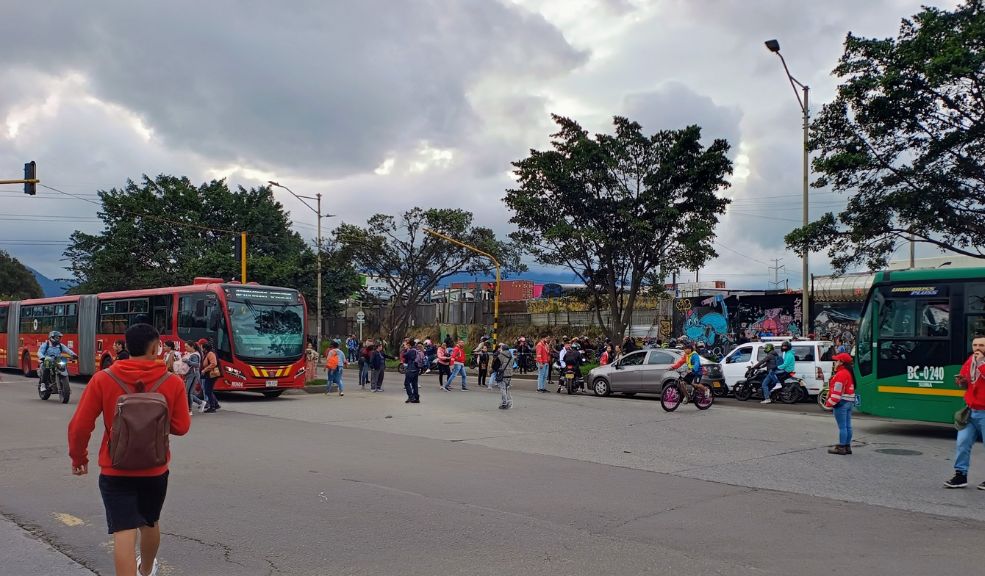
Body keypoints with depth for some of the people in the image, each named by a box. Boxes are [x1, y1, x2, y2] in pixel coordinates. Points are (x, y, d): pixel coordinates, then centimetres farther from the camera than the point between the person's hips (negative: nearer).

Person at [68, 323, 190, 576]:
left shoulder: (102, 379, -10)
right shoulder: (173, 382, -11)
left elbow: (79, 427, -7)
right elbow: (181, 427, -4)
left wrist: (78, 457, 9)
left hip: (115, 471, -2)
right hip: (155, 470, 2)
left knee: (124, 532, -3)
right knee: (150, 524, 24)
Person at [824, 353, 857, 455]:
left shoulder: (840, 374, -17)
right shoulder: (849, 373, 16)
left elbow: (837, 392, -20)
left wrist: (830, 403, -12)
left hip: (841, 403, -10)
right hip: (850, 402, 10)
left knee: (842, 426, -6)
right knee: (848, 426, 12)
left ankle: (841, 447, -3)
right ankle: (847, 446, 17)